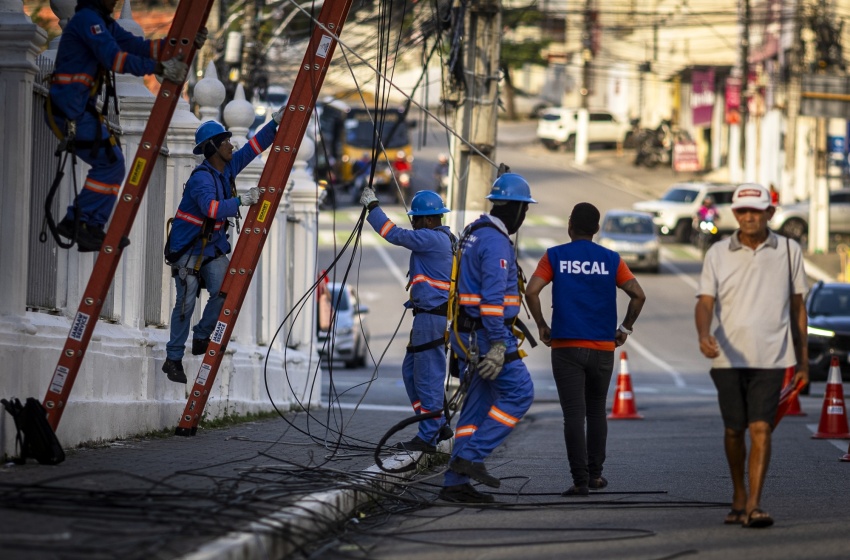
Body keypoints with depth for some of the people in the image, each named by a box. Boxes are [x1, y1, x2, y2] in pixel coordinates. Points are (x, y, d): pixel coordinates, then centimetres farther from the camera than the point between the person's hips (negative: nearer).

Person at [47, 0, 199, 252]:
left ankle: (91, 230, 8)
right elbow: (114, 58, -24)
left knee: (110, 163, 8)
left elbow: (137, 46, 11)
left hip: (81, 108, 10)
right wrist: (159, 68, -25)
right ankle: (77, 221, -8)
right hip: (71, 108, -10)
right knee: (110, 162, -12)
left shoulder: (104, 23, 17)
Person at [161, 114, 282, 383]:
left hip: (213, 245, 7)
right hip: (188, 247, -7)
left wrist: (275, 123, 4)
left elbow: (253, 147, 11)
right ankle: (173, 359, -3)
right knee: (186, 301, -11)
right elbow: (212, 207, -40)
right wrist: (241, 201, -40)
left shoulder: (228, 168, 3)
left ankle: (201, 338, 10)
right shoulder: (201, 178, -23)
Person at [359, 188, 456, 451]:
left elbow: (395, 235, -15)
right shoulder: (446, 239, 17)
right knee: (411, 371, 16)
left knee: (428, 376, -6)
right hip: (429, 316, 11)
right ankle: (437, 426, 19)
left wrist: (372, 206, -6)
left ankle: (428, 438, -3)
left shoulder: (432, 238, -14)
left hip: (432, 318, -11)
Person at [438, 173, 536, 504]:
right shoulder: (496, 242, -15)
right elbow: (493, 296, -23)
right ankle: (470, 456, -11)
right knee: (519, 393, -7)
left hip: (467, 334, 10)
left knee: (478, 405, 9)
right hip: (487, 333, -10)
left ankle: (455, 483, 8)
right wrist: (498, 344, -25)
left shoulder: (474, 234, 17)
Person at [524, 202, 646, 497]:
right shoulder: (611, 260, 4)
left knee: (573, 414, -4)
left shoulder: (555, 257, 0)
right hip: (602, 347, 2)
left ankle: (581, 481, -10)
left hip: (566, 346, -2)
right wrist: (625, 328, 8)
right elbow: (638, 295, -4)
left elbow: (531, 291, -11)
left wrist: (542, 326, 1)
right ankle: (595, 474, 22)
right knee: (596, 412, 18)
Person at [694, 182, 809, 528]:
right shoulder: (718, 254, 3)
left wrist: (803, 360, 11)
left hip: (771, 357, -1)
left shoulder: (789, 251, 5)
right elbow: (705, 302, -4)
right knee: (733, 430, 9)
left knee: (761, 428, -11)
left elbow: (797, 306, 11)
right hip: (728, 358, 1)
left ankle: (754, 506, -15)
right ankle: (738, 498, 27)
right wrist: (704, 335, -25)